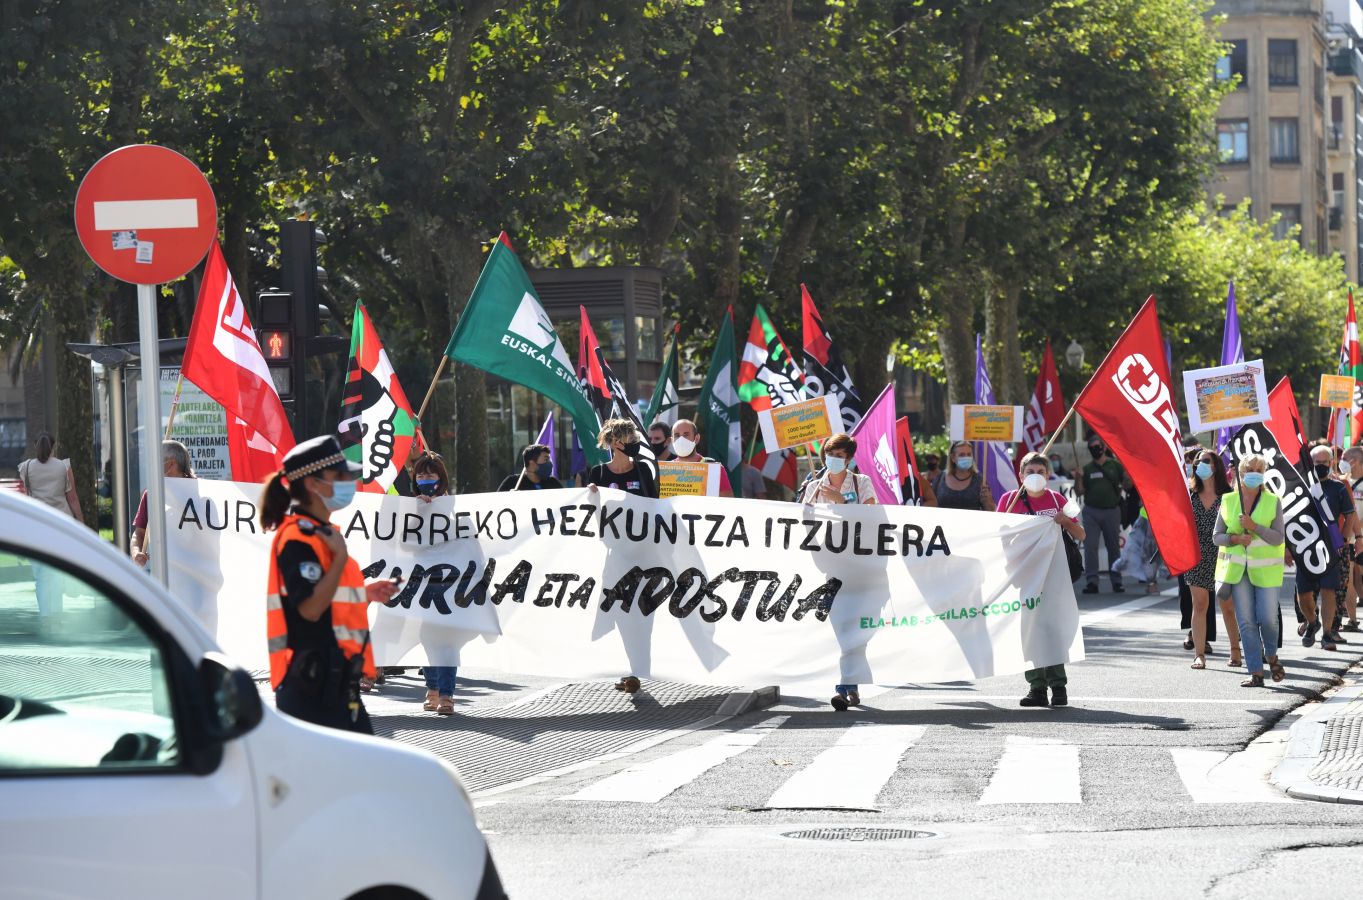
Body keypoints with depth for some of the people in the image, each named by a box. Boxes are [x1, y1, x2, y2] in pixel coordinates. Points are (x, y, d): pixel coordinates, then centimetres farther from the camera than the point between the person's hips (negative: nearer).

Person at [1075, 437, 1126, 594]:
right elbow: (1079, 492, 5)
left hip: (1112, 511, 0)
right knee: (1090, 546, -7)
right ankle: (1092, 581, -6)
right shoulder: (1087, 469, 9)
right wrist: (1079, 478, -11)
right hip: (1091, 512, 1)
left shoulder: (1115, 466, 6)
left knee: (1113, 547, 5)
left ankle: (1116, 581, 11)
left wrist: (1127, 475, -12)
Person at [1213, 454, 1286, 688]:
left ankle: (1272, 656, 25)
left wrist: (1254, 527, -19)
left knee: (1268, 618, -6)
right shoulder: (1228, 501, 5)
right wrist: (1235, 539, -12)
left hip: (1265, 569, -2)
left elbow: (1278, 537, -6)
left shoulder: (1273, 502, 0)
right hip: (1237, 568, 2)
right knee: (1246, 622, -2)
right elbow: (1216, 537, 7)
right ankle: (1256, 673, 3)